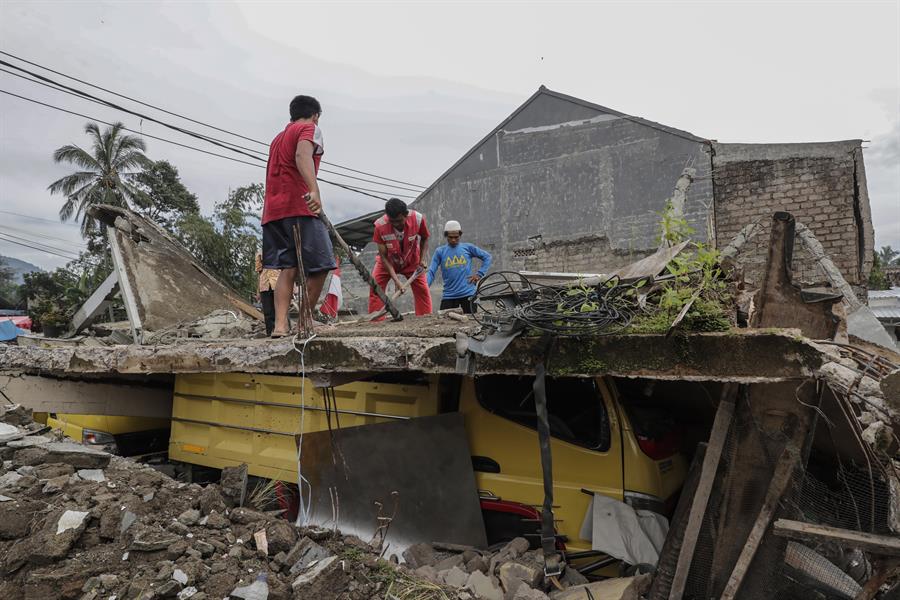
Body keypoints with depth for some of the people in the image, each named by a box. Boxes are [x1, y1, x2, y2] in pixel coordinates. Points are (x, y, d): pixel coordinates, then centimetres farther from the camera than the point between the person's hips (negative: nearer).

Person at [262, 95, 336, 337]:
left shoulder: (278, 137, 30)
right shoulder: (310, 129, 4)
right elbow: (303, 155, -18)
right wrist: (314, 190, -34)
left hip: (273, 210, 8)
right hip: (298, 208, -8)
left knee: (288, 268, 4)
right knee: (319, 266, -4)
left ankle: (280, 324, -8)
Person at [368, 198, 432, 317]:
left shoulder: (418, 219, -29)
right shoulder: (380, 225, -32)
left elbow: (424, 239, -4)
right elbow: (383, 256, -24)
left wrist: (422, 259, -15)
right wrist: (396, 280, -31)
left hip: (412, 261, 1)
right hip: (388, 262, -1)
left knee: (423, 290, -7)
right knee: (375, 289, -15)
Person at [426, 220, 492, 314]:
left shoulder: (468, 247, 4)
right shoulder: (440, 251, 3)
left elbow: (487, 257, 11)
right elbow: (431, 272, -2)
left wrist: (479, 274, 1)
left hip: (468, 294, 0)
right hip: (448, 296, 0)